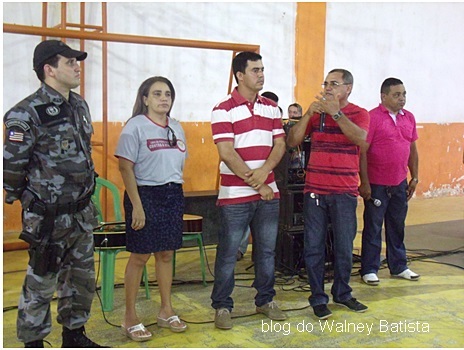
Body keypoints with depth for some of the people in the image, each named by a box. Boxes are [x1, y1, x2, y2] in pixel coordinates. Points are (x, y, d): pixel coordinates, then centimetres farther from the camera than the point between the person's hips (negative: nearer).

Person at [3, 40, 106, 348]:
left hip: (82, 213, 8)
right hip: (49, 218, -8)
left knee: (82, 279, 17)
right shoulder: (28, 114, -17)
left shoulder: (80, 106, 8)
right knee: (41, 282, 6)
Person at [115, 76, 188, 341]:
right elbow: (126, 167, -12)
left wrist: (177, 194, 9)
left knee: (166, 254, 12)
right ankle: (130, 318, 10)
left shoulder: (177, 127, 11)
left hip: (173, 195, 6)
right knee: (140, 256, -1)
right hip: (145, 193, -6)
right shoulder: (136, 126, -8)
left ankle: (167, 311, 24)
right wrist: (137, 205, -17)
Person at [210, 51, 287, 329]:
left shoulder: (271, 108, 11)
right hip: (235, 195, -5)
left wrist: (264, 171, -13)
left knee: (267, 250, 13)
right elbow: (226, 153, -13)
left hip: (268, 193, 5)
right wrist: (256, 184, -13)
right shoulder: (224, 110, -7)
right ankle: (222, 306, 15)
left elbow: (280, 144, 6)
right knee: (228, 253, 2)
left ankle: (265, 300, 28)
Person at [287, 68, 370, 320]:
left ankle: (342, 293, 26)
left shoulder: (358, 114, 3)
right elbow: (292, 141, 1)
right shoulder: (316, 113, 10)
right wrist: (308, 114, -10)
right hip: (314, 191, 2)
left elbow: (360, 139, -18)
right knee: (313, 247, 2)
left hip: (344, 192, -1)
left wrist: (335, 112, -20)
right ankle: (318, 298, 14)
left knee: (344, 247, 8)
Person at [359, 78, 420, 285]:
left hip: (400, 183, 6)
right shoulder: (373, 118, -11)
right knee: (373, 228, 4)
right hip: (377, 184, -6)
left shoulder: (409, 118, 9)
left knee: (397, 227, 15)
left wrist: (415, 177, 13)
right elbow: (362, 152, -14)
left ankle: (398, 266, 28)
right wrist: (364, 182, -16)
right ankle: (369, 270, 14)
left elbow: (412, 149, 16)